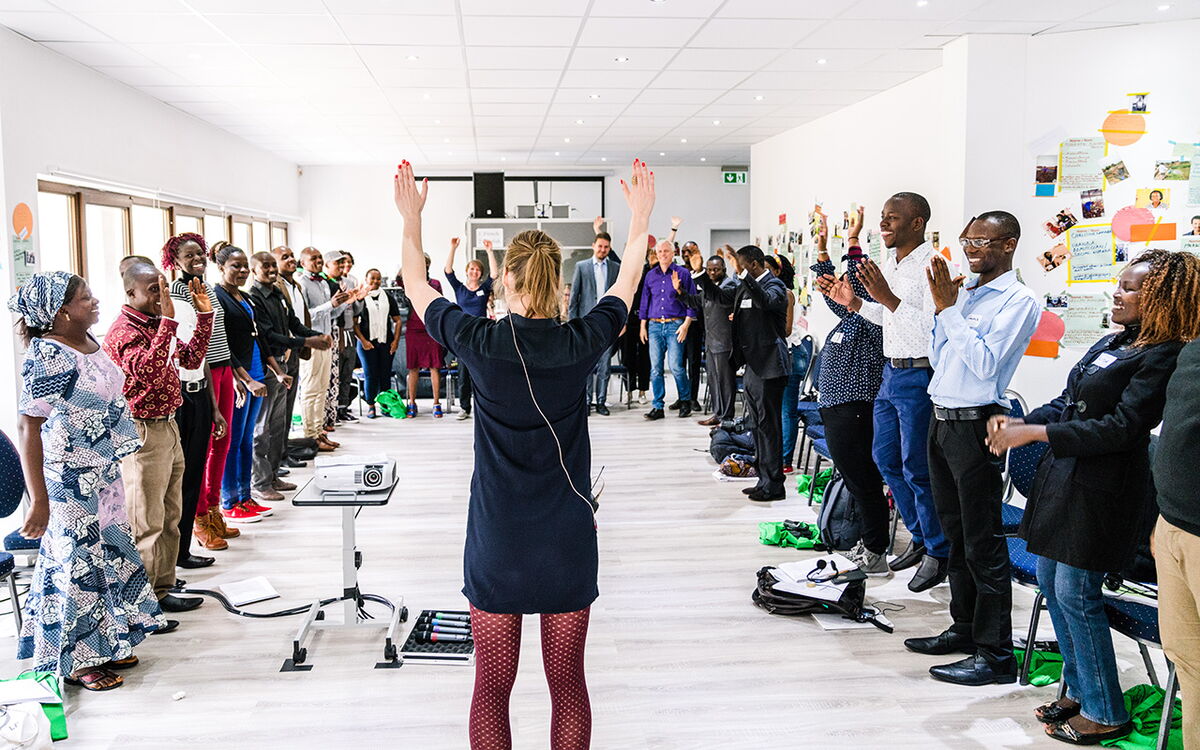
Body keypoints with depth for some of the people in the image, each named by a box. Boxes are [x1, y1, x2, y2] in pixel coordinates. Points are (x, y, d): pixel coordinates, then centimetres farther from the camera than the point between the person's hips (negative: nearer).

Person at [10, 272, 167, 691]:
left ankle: (103, 645, 33)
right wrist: (39, 501, -25)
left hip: (103, 475, 9)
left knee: (109, 554, 17)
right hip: (70, 483, -9)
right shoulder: (47, 356, -22)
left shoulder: (88, 344, 5)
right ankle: (75, 661, 21)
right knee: (78, 562, 4)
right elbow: (27, 428, -24)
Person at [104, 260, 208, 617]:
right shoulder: (123, 331, -16)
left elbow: (191, 358, 19)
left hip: (167, 428, 10)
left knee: (170, 518, 16)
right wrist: (167, 320, -35)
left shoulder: (155, 326, 13)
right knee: (147, 523, -3)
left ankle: (163, 588, 25)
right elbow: (148, 371, -32)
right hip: (143, 433, -10)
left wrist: (204, 314, 10)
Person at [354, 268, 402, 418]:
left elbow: (397, 321, 13)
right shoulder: (360, 299, 3)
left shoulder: (388, 299, 12)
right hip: (367, 342, -2)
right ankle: (370, 406, 4)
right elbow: (354, 323, 0)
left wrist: (396, 340, 1)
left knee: (385, 374, 2)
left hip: (386, 342, 3)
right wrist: (363, 341, -9)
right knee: (370, 374, -3)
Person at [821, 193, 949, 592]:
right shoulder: (889, 262, 10)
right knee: (885, 458, 16)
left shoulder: (931, 266, -17)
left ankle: (940, 553, 15)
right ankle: (920, 538, 31)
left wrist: (887, 297, -29)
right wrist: (856, 303, 10)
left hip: (918, 376, -9)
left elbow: (932, 329, -27)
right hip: (891, 371, 9)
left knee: (917, 468, -2)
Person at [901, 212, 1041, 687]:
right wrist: (942, 307, 6)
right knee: (955, 535, 17)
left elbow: (985, 363, -20)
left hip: (974, 425, -9)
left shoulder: (1018, 301, -9)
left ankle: (995, 655, 3)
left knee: (982, 542, -5)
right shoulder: (965, 294, 15)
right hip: (942, 419, 9)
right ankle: (964, 629, 30)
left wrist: (949, 308, -16)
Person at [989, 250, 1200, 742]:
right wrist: (1020, 424, -2)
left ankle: (1105, 713, 13)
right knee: (1050, 582, 14)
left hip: (1103, 490, -9)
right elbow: (1067, 403, 15)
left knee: (1075, 592, -3)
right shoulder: (1111, 344, 12)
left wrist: (1035, 433, -21)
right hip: (1065, 477, 9)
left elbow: (1120, 428, -21)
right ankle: (1079, 690, 29)